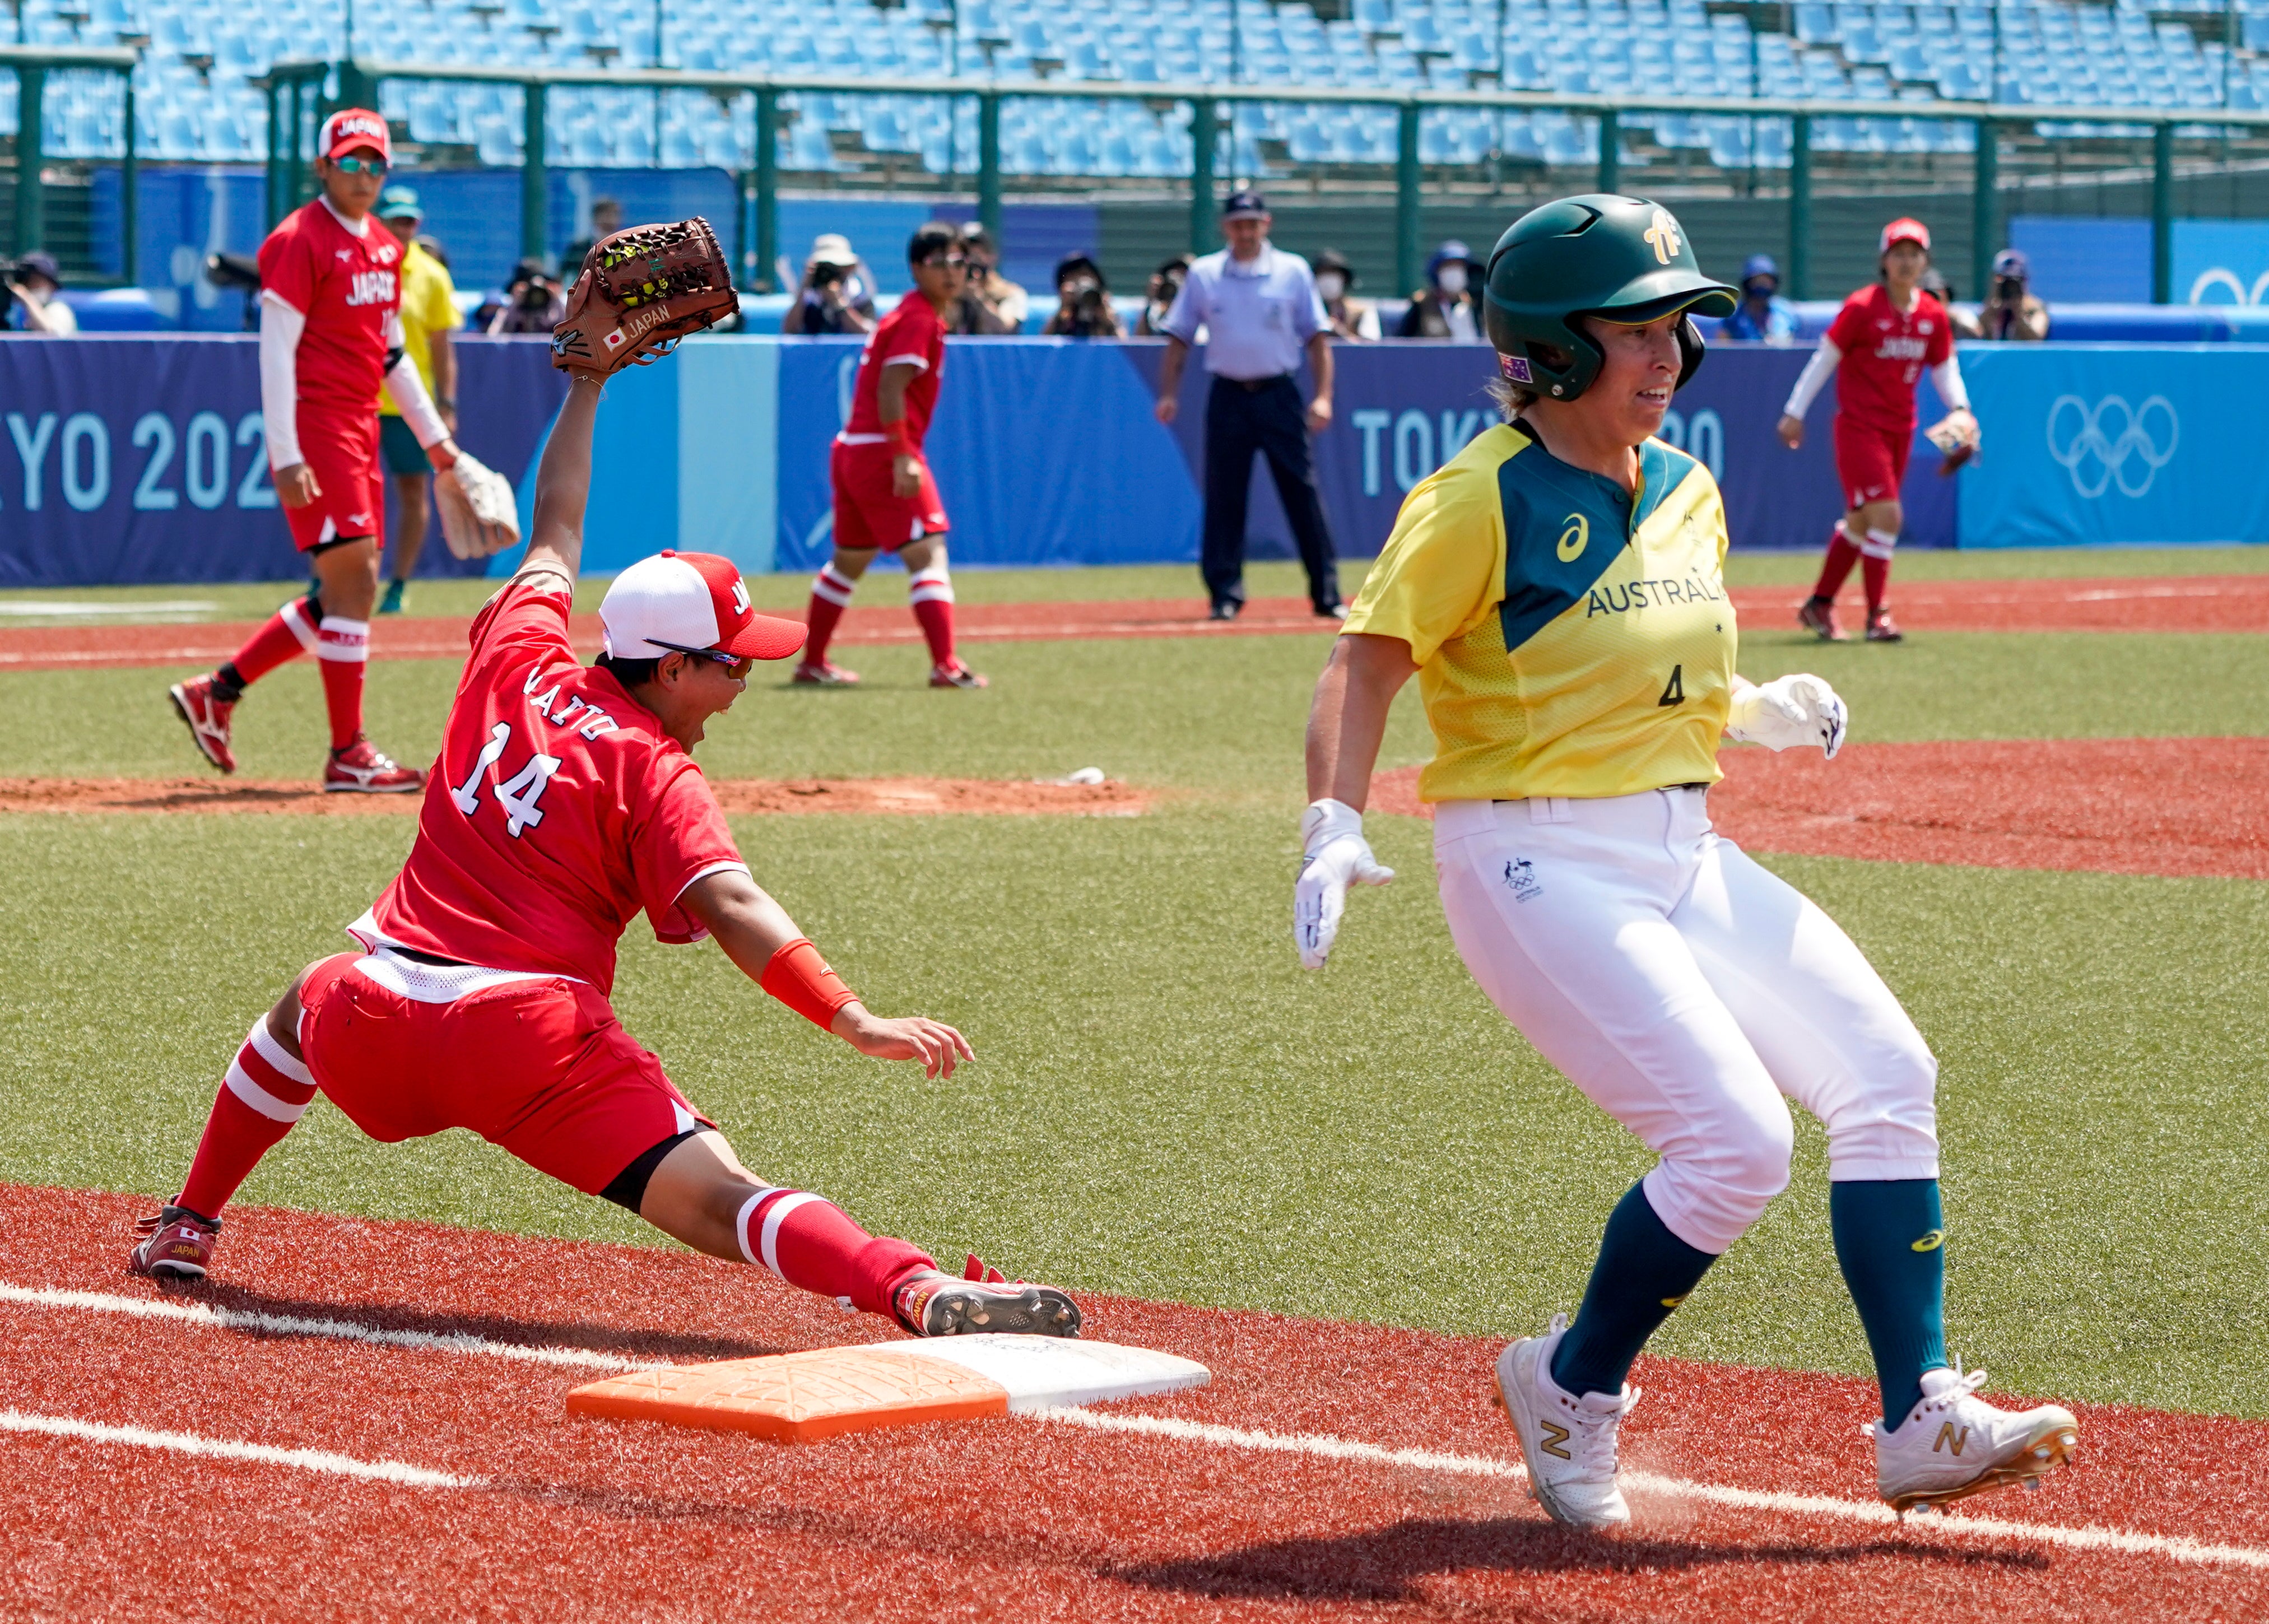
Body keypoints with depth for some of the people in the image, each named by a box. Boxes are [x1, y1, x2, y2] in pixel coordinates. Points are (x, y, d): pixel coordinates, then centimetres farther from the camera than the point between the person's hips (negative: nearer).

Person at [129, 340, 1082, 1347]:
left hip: (371, 1035, 6)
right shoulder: (658, 775, -1)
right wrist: (856, 1024, -26)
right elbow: (730, 907, -17)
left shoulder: (517, 660, 14)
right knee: (717, 1203, -21)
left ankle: (189, 1228, 45)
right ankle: (919, 1293, -45)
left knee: (307, 1004, 42)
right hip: (527, 1035, -6)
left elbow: (555, 529, 33)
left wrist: (588, 384, 47)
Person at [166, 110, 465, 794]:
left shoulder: (384, 248, 15)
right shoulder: (300, 242, -11)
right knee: (352, 582, -10)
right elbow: (276, 352, -15)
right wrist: (286, 456, -21)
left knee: (348, 592, 10)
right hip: (314, 426, -9)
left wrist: (434, 436, 22)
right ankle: (348, 756, -5)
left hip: (360, 430, 9)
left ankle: (217, 692, 19)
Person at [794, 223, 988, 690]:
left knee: (849, 560, 21)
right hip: (882, 453, -10)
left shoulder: (905, 315, 18)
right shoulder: (919, 320, -12)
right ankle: (946, 665, -26)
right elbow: (890, 389, -21)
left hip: (849, 451, 10)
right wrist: (903, 457, -26)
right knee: (928, 554, -15)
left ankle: (812, 663, 31)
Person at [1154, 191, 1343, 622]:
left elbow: (1317, 337, 4)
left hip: (1279, 393, -1)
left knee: (1303, 495, -2)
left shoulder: (1293, 271, 4)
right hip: (1229, 396, 1)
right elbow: (1179, 338, 9)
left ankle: (1327, 595, 1)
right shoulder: (1203, 275, 6)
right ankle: (1225, 595, 6)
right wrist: (1169, 393, -3)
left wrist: (1323, 396, -6)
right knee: (1223, 498, 0)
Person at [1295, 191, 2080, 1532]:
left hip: (1685, 854, 8)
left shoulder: (1689, 492, 11)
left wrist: (1761, 711, 3)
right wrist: (1336, 828, -29)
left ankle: (1923, 1424, -2)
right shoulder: (1481, 501, -11)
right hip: (1540, 867, -8)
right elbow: (1368, 663, -14)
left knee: (1886, 1072, -4)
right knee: (1737, 1137, -17)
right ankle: (1572, 1393, 6)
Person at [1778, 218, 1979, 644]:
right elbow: (1825, 357, -8)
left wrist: (1959, 408, -7)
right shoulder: (1862, 308, -12)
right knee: (1886, 514, -15)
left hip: (1900, 428, 6)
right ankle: (1877, 616, -8)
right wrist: (1795, 412, -9)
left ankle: (1820, 605, 27)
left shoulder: (1932, 316, 4)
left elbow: (1945, 368, 12)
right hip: (1858, 425, -6)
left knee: (1861, 520, 14)